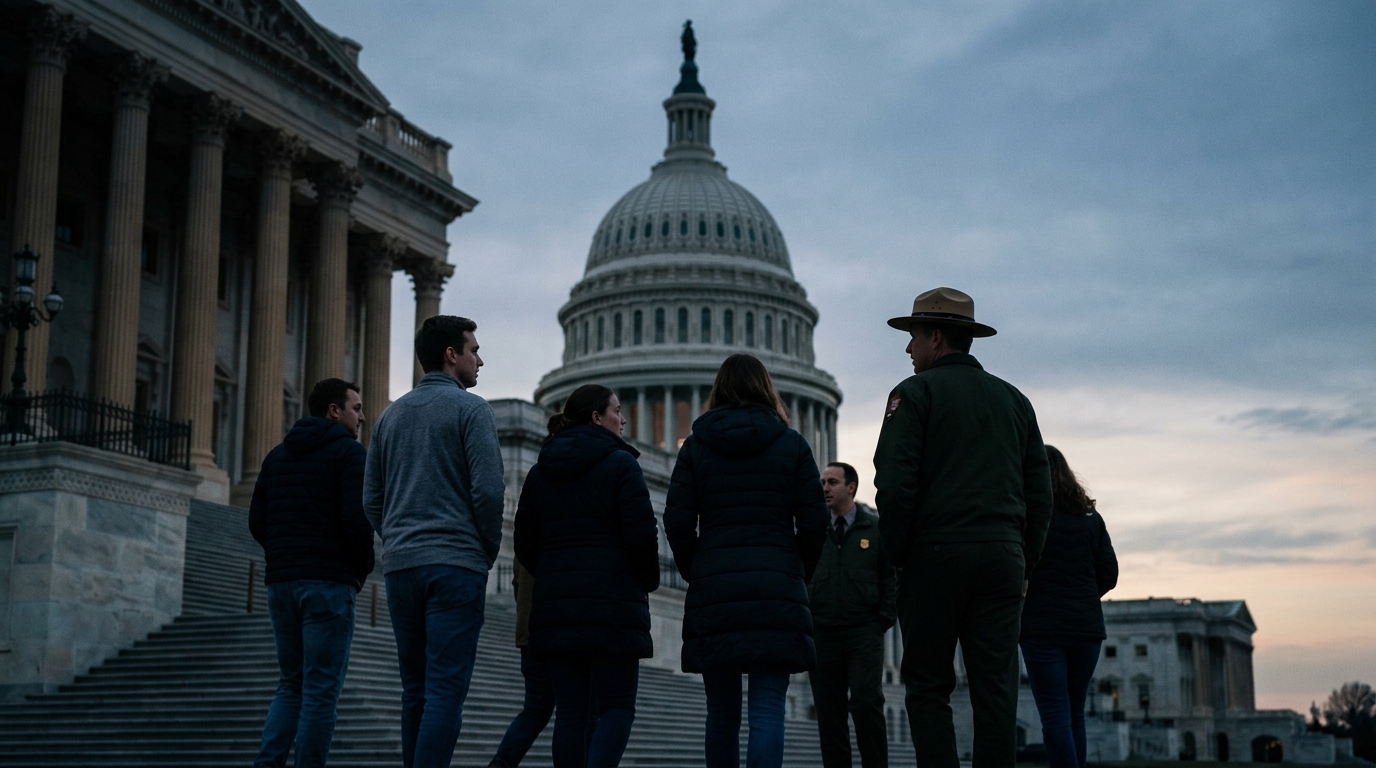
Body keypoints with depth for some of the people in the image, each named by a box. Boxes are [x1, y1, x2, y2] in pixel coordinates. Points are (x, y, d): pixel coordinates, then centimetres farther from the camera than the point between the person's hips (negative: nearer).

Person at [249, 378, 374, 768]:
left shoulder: (277, 455, 16)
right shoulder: (349, 451, -4)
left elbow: (257, 522, 11)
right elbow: (356, 518, -15)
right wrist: (362, 570, -1)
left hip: (281, 581, 7)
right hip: (328, 584, -6)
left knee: (292, 683, 15)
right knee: (321, 689, -2)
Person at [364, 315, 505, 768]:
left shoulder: (391, 415, 16)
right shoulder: (470, 408, -4)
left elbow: (372, 498, 16)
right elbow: (488, 489, -12)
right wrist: (490, 548, 1)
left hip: (400, 565, 6)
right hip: (455, 564, -6)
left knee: (415, 690, 13)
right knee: (446, 690, -8)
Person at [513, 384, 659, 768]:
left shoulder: (540, 472, 14)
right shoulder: (620, 464, -5)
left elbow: (525, 542, 12)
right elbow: (641, 535, -11)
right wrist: (648, 581, 6)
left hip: (555, 603, 6)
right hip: (612, 605, -5)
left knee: (570, 710, 8)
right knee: (617, 708, -2)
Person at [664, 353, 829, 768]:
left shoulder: (696, 445, 7)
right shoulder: (792, 443, 6)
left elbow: (677, 521, 0)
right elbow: (814, 521, 1)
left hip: (713, 592, 1)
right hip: (778, 591, -1)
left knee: (722, 714, 11)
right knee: (768, 712, -5)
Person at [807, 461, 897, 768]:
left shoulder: (875, 528, 6)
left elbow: (891, 578, 5)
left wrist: (882, 622, -3)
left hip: (864, 634, -3)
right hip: (821, 635, 3)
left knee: (867, 705, -12)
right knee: (829, 713, 3)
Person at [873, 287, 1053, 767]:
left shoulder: (915, 392, 0)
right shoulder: (1013, 399, 18)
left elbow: (894, 483, -10)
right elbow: (1039, 491, 16)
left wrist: (897, 553, -1)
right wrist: (1025, 562, 17)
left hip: (936, 553, -4)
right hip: (1004, 557, 5)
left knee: (928, 686, 2)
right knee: (996, 690, 3)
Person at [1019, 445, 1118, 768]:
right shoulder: (1090, 517, 8)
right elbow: (1109, 574, 8)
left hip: (1041, 627, -5)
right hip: (1086, 626, 5)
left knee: (1055, 714, -4)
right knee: (1075, 713, 15)